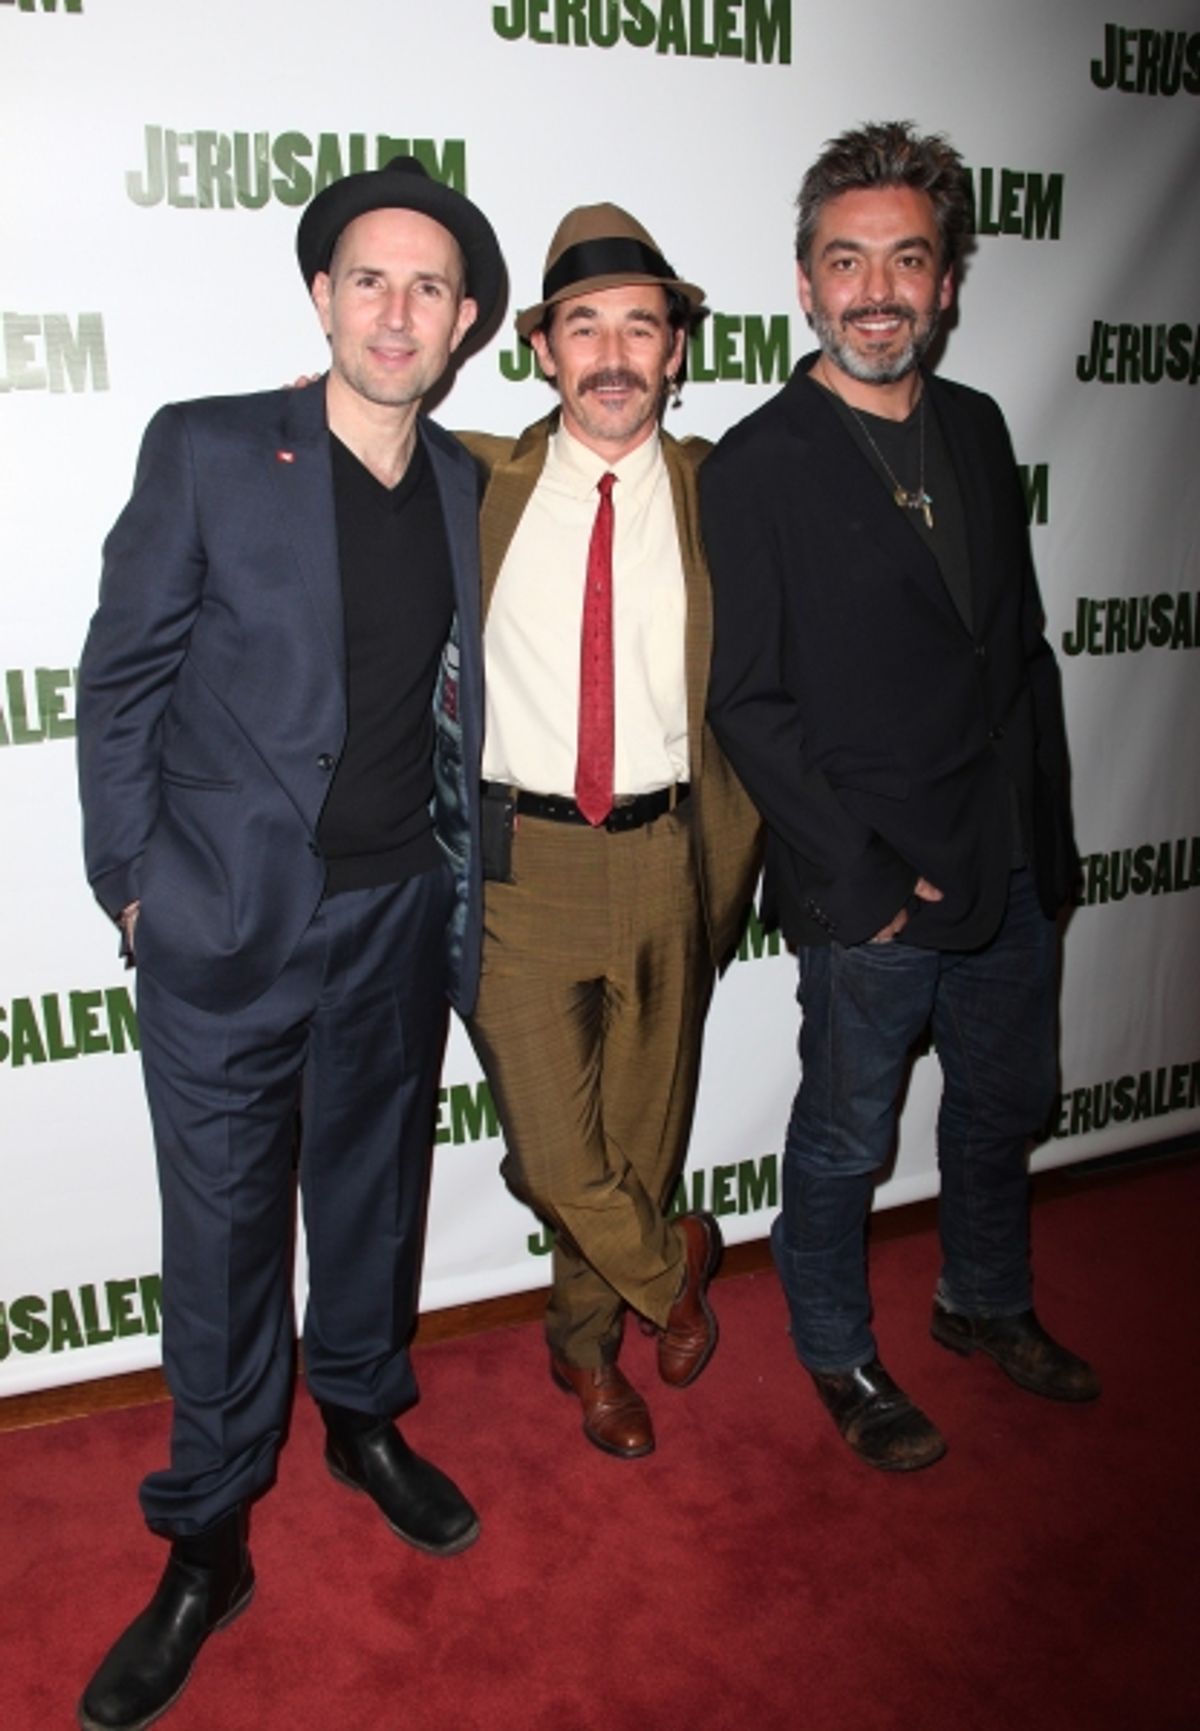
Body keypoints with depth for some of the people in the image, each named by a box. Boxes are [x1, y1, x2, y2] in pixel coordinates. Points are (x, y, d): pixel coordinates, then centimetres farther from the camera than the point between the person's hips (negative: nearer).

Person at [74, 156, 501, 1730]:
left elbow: (450, 699, 11)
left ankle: (366, 1418, 44)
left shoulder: (464, 486, 6)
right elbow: (121, 679, -3)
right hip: (231, 917, -3)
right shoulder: (206, 451, -6)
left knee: (374, 1184, 19)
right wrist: (131, 879, -6)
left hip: (399, 916, 4)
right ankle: (207, 1541, 27)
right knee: (224, 1228, 7)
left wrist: (459, 875, 6)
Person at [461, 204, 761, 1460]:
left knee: (642, 1131, 14)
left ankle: (586, 1345, 41)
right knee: (552, 1153, -1)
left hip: (662, 860, 1)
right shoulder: (475, 483, 2)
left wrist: (725, 875, 0)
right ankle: (670, 1266, 32)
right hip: (518, 858, 0)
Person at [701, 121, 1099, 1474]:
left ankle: (985, 1304, 47)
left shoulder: (978, 428, 8)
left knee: (1002, 1106, 22)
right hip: (872, 890, -6)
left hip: (1014, 866, 7)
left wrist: (1049, 828, 8)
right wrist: (868, 873, -15)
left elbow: (1023, 641, 11)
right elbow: (750, 705, -13)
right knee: (845, 1143, 11)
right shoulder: (755, 469, -11)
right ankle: (839, 1359, 35)